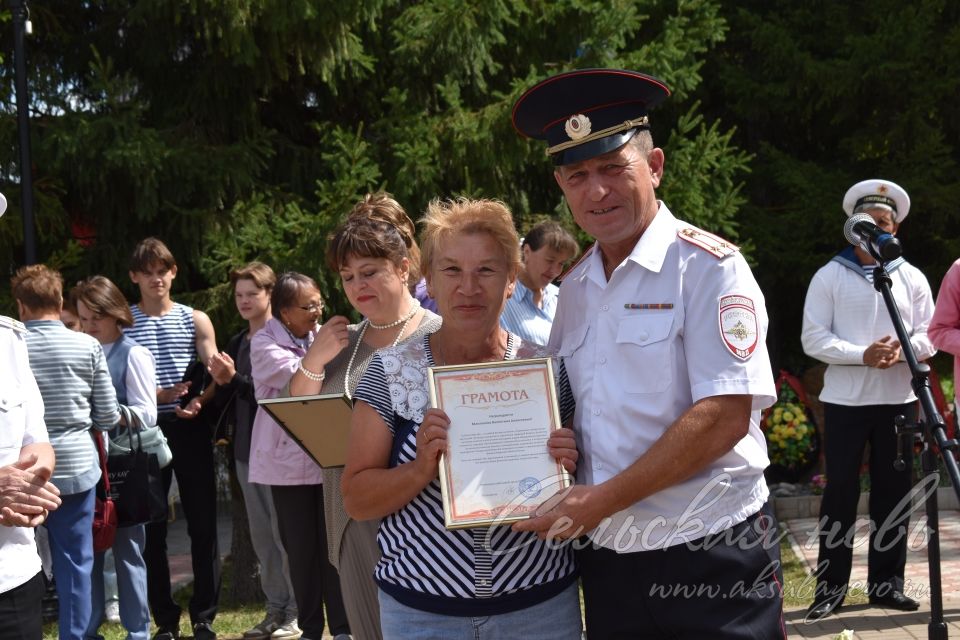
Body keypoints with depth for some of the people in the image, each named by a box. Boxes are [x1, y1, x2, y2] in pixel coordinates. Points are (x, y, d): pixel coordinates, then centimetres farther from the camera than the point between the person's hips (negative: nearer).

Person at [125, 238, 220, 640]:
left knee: (203, 522, 1)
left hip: (190, 429, 1)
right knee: (152, 527, 3)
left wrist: (198, 401, -19)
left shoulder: (196, 320, 9)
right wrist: (160, 395, -16)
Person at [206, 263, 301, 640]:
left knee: (285, 534, -3)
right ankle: (276, 609, 19)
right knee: (262, 537, 11)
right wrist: (221, 382, -2)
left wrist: (234, 379, -18)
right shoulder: (235, 344, 14)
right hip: (246, 451, 8)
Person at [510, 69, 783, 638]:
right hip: (607, 558, 6)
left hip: (710, 554, -5)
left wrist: (602, 500, -17)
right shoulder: (574, 289, 8)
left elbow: (724, 417, -18)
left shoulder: (707, 266, -10)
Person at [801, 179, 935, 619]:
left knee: (892, 492, 7)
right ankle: (831, 585, 6)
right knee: (841, 492, 0)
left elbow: (929, 336, 4)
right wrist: (862, 354, -20)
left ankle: (886, 582, 16)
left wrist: (900, 349, -18)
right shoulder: (829, 275, 1)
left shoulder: (912, 277, 8)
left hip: (899, 401, 3)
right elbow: (813, 338, -6)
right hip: (845, 400, -2)